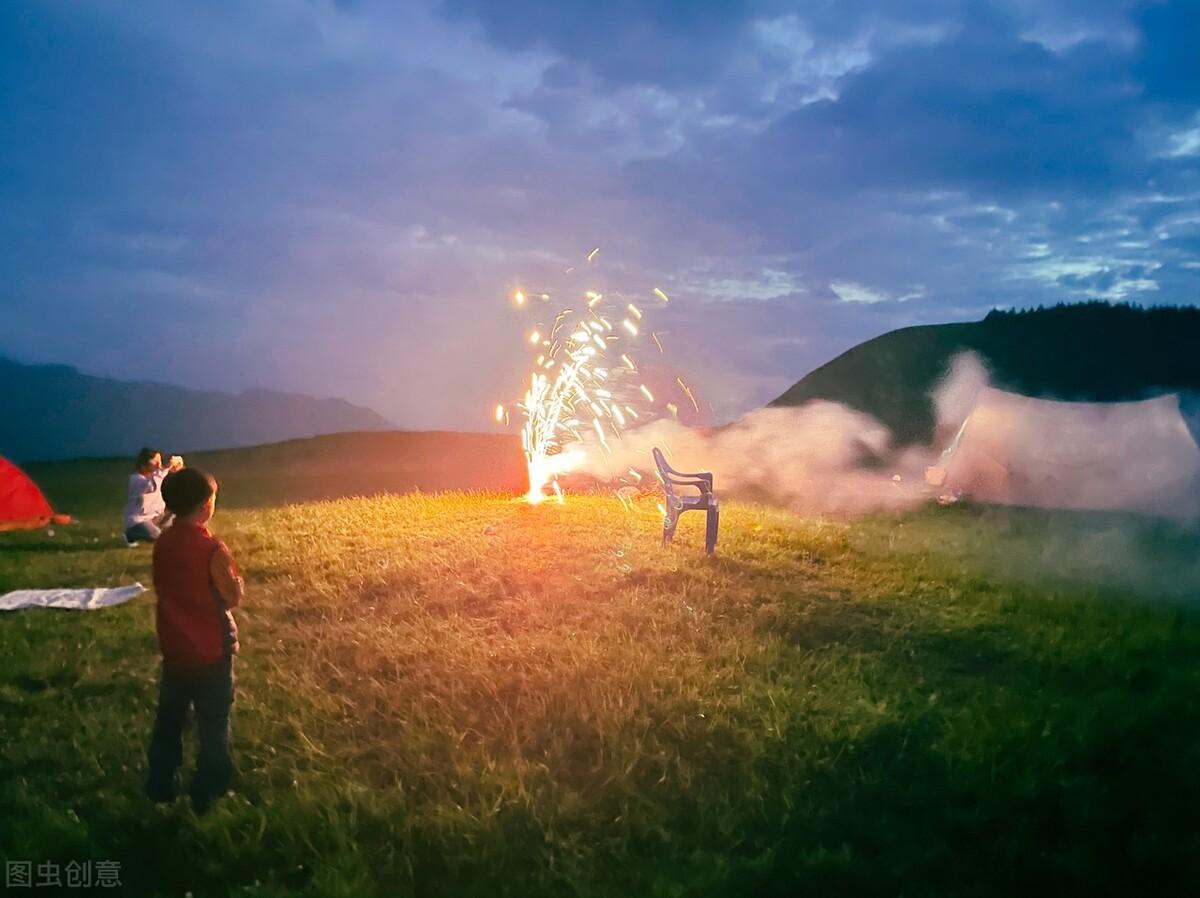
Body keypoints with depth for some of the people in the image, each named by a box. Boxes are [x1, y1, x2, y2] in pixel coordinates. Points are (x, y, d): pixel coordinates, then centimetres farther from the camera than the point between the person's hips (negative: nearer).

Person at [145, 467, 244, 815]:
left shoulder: (163, 542, -2)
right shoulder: (212, 549, -24)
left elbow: (174, 588, 8)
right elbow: (234, 597, -15)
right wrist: (234, 574, 2)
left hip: (174, 648, 6)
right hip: (210, 651, -6)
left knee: (169, 719, 22)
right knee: (213, 725, 11)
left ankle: (160, 786, 35)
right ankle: (207, 794, 22)